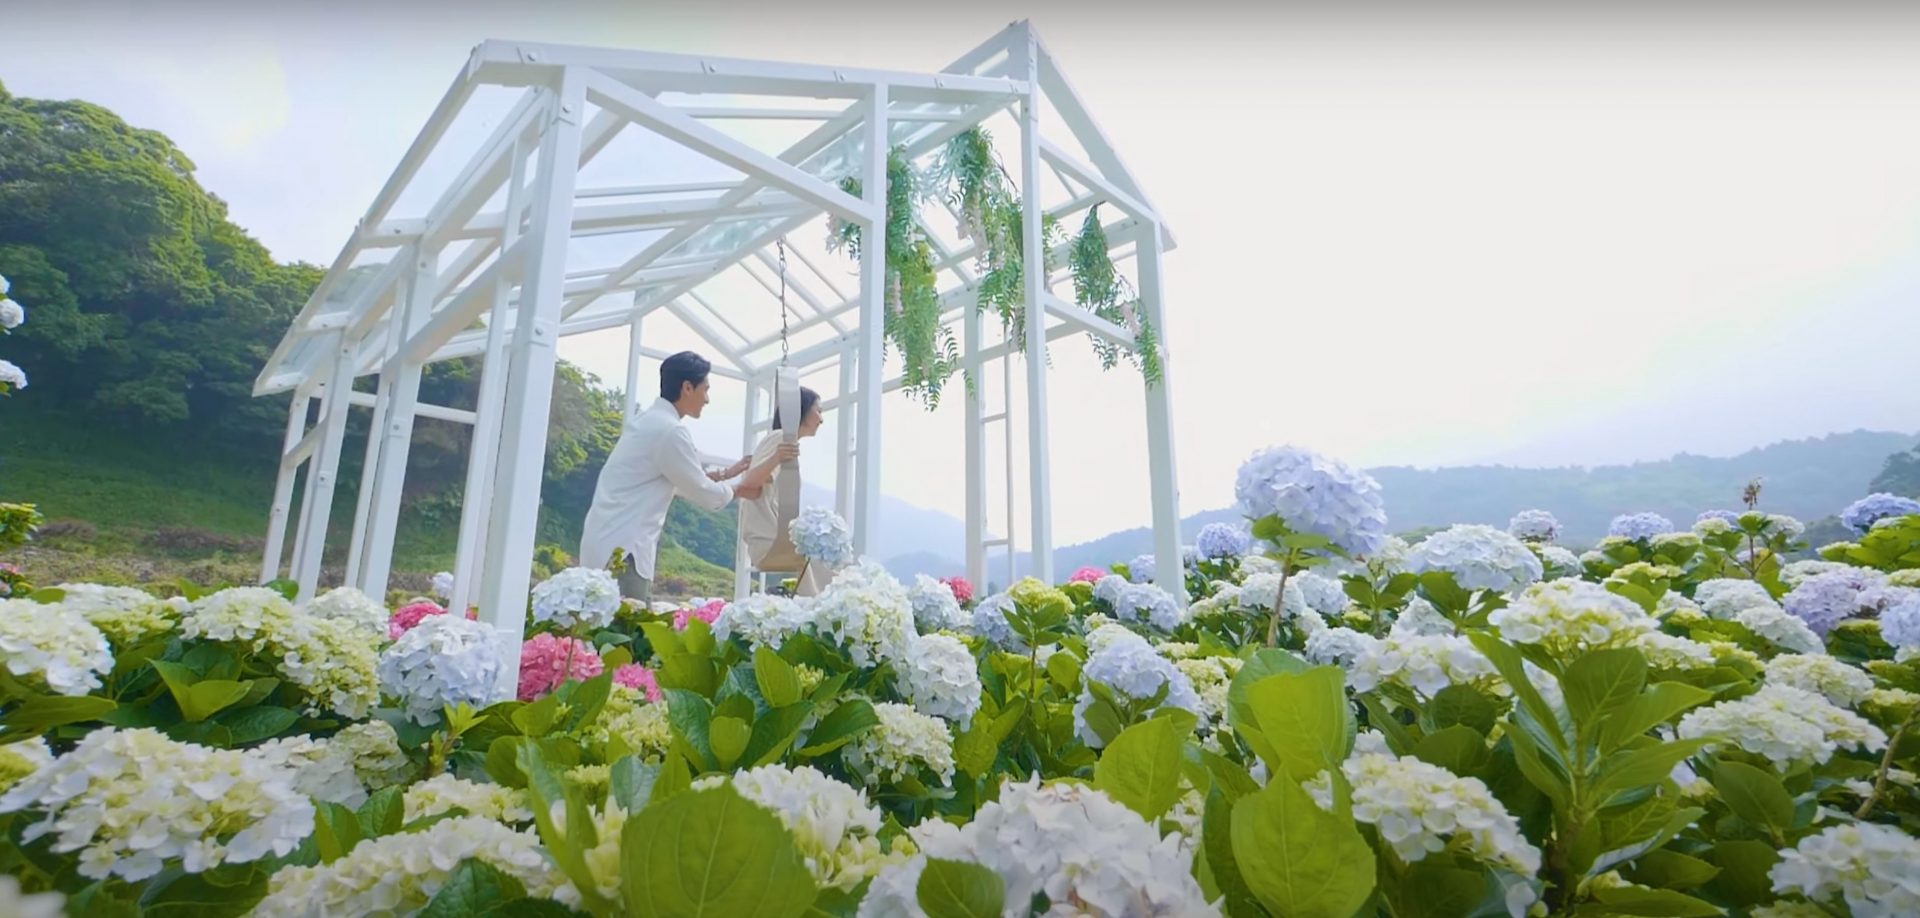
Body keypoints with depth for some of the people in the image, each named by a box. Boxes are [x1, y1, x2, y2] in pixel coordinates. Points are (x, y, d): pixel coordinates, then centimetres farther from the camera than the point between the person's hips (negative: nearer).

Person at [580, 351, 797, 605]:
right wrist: (739, 490, 11)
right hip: (621, 550, -10)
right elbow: (704, 494, -7)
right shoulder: (670, 430, -15)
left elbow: (679, 481, 25)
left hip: (609, 545, 10)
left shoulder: (647, 421, 15)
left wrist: (725, 473, 24)